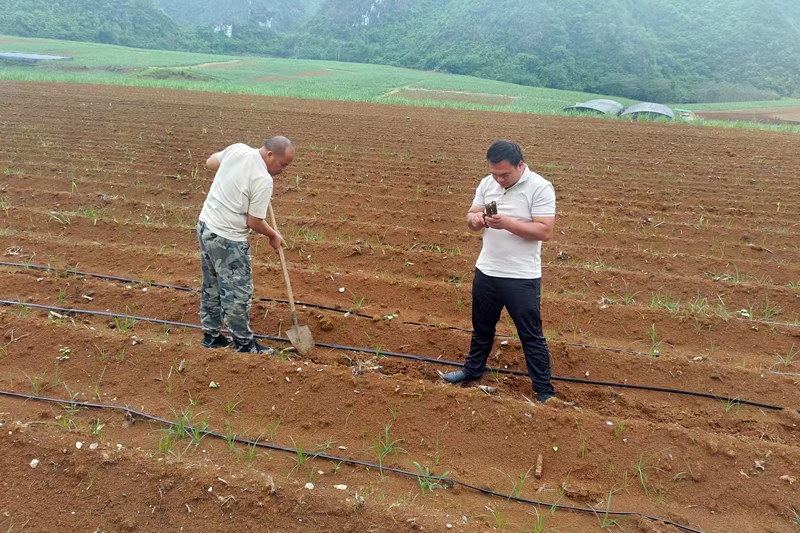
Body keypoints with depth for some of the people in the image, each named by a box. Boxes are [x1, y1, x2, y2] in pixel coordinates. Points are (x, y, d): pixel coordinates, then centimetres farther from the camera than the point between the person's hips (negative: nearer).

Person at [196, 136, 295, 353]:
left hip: (205, 226, 9)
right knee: (238, 292, 5)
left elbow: (210, 162, 17)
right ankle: (243, 343, 17)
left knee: (212, 287, 20)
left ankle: (211, 336, 33)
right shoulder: (263, 180, -22)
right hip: (227, 239, -9)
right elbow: (254, 222, -15)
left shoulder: (237, 149, -2)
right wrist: (273, 236, 3)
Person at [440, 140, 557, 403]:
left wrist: (507, 223, -29)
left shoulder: (540, 188, -14)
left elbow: (545, 231, -20)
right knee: (481, 326, 22)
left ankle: (544, 391, 17)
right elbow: (472, 218, 10)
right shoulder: (487, 184, 4)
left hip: (522, 278, -5)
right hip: (486, 271, 6)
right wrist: (474, 219, -15)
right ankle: (473, 370, 43)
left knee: (532, 336, 4)